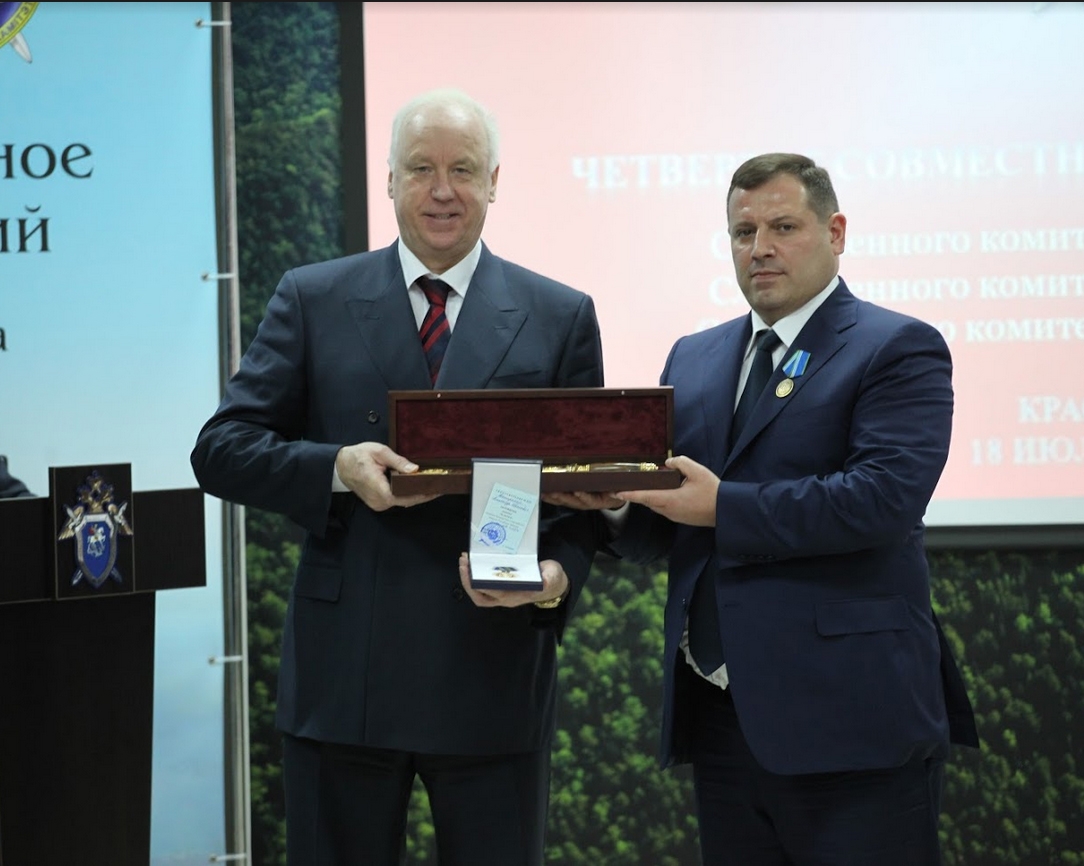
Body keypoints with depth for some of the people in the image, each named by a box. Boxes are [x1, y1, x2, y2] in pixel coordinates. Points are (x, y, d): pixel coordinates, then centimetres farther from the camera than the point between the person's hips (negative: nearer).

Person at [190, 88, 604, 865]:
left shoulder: (561, 317, 7)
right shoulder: (312, 299, 6)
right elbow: (220, 449, 2)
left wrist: (556, 574, -15)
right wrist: (338, 469, -17)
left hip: (493, 676, 0)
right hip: (342, 676, 0)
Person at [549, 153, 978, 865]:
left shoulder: (899, 350, -3)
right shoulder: (694, 358, 17)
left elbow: (886, 494, -19)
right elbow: (663, 533, 16)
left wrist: (724, 507, -19)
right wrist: (618, 503, -7)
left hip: (848, 722, -6)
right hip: (721, 717, 6)